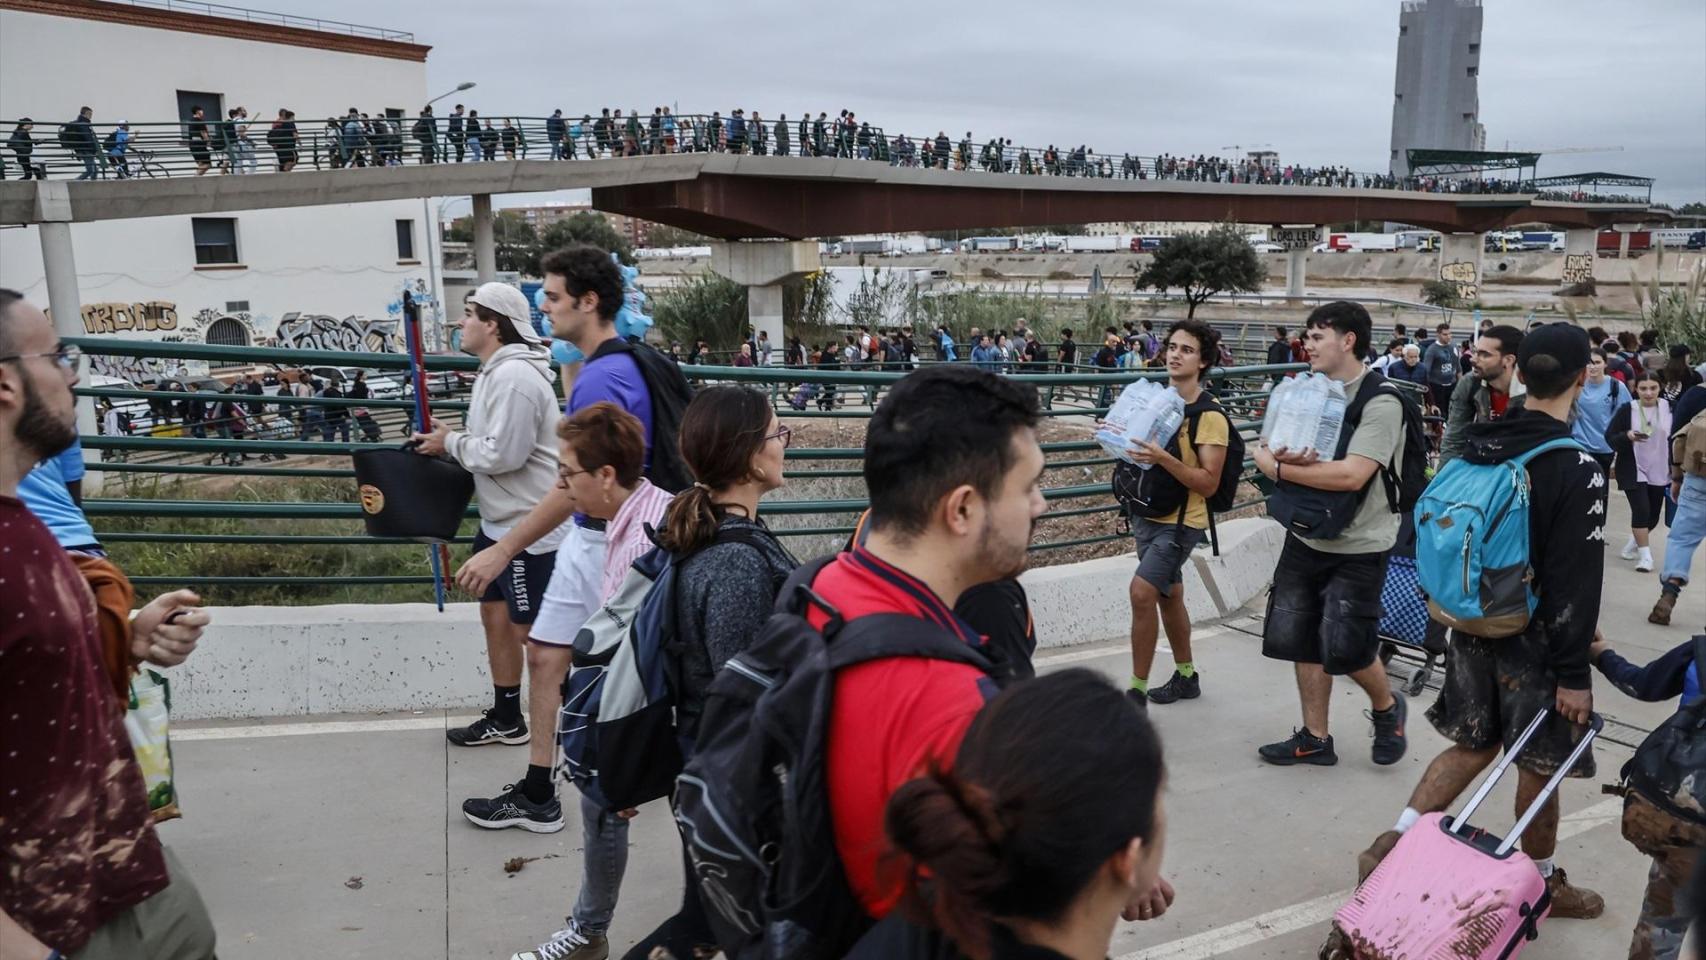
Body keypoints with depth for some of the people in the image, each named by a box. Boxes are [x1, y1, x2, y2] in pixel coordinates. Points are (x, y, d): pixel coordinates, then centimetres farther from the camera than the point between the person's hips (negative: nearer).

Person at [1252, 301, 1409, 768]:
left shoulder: (1381, 402, -16)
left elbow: (1352, 475, -27)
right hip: (1306, 537, 7)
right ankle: (1315, 738, 24)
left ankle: (1387, 706, 27)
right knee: (1298, 638, 9)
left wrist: (1281, 468, -20)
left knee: (1343, 647, -5)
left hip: (1358, 547, -7)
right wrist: (1283, 454, -21)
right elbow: (1267, 446, 4)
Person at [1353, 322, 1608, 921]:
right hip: (1534, 641, -6)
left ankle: (1394, 842, 13)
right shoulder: (1578, 467, -19)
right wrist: (1574, 672, -14)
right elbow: (1577, 583, -19)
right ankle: (1544, 883, 29)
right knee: (1540, 765, 11)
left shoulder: (1478, 448, 0)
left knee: (1474, 744, 19)